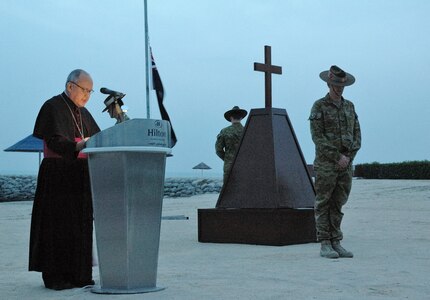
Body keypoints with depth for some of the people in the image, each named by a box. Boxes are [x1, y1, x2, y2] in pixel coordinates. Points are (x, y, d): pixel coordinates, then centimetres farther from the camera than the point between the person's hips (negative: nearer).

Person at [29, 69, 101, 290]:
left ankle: (78, 274, 12)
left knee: (80, 225, 7)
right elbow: (55, 141, -17)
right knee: (58, 225, -6)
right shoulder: (53, 107, -6)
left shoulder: (83, 113, 18)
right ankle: (55, 276, 0)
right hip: (58, 177, -7)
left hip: (80, 178, 8)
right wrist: (79, 145, -32)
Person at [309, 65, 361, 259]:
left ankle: (336, 244, 11)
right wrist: (337, 157, -15)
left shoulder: (349, 106, 13)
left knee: (338, 204, 7)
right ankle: (325, 245, 2)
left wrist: (349, 156, -6)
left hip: (346, 163, 5)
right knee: (323, 205, -1)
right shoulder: (319, 106, -4)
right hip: (325, 164, -5)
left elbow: (356, 135, 10)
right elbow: (317, 137, -12)